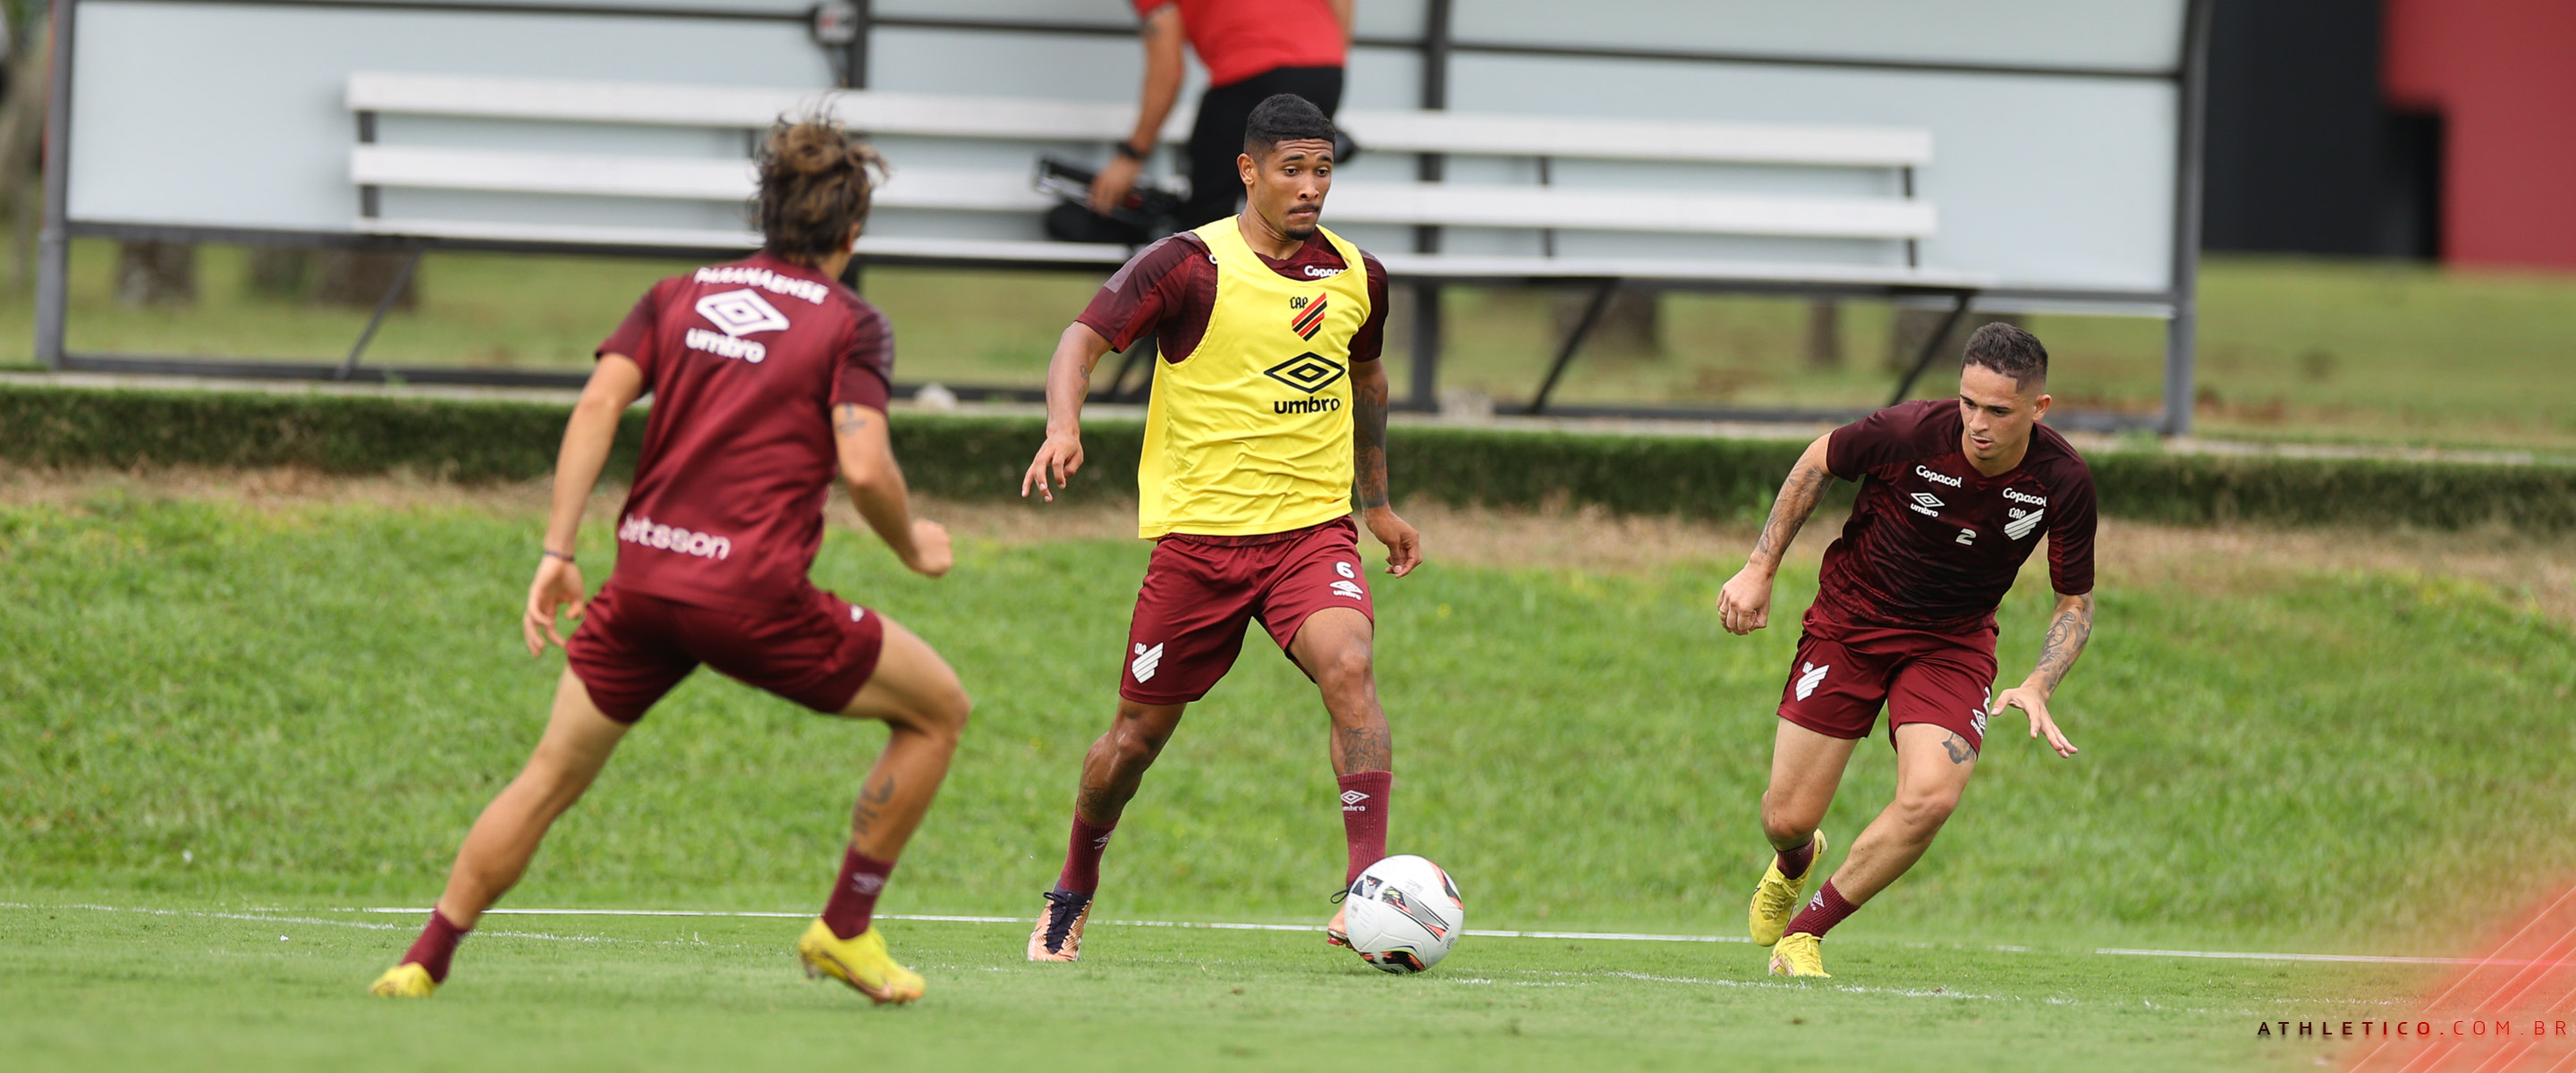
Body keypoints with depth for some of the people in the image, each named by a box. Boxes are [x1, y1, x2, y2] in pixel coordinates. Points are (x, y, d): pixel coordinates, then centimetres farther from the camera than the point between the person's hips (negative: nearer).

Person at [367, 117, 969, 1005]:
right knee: (937, 709, 14)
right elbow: (864, 466, -11)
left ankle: (425, 960, 12)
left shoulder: (679, 297, 15)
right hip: (755, 596, -4)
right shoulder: (849, 324, 3)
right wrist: (912, 549, 8)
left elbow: (598, 405, 2)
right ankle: (845, 932, 15)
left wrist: (557, 552, 0)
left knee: (554, 773, 17)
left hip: (645, 574, 4)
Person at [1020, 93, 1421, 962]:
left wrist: (1378, 502, 31)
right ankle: (1074, 891, 33)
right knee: (1139, 733, 7)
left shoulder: (1356, 278, 5)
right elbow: (1085, 337, -12)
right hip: (1197, 532, -2)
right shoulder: (1188, 266, -9)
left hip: (1313, 527, 2)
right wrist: (1064, 423, -32)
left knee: (1347, 667, -26)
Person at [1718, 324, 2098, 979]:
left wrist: (2037, 687, -21)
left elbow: (2076, 601, -5)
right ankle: (1794, 867, 40)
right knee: (1788, 818, -2)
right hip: (1850, 620, -1)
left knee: (1930, 798, -25)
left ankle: (1805, 934, -3)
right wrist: (1760, 568, -3)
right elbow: (1819, 462, -3)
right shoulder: (1911, 433, -25)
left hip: (1953, 642, 1)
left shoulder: (2063, 482, -19)